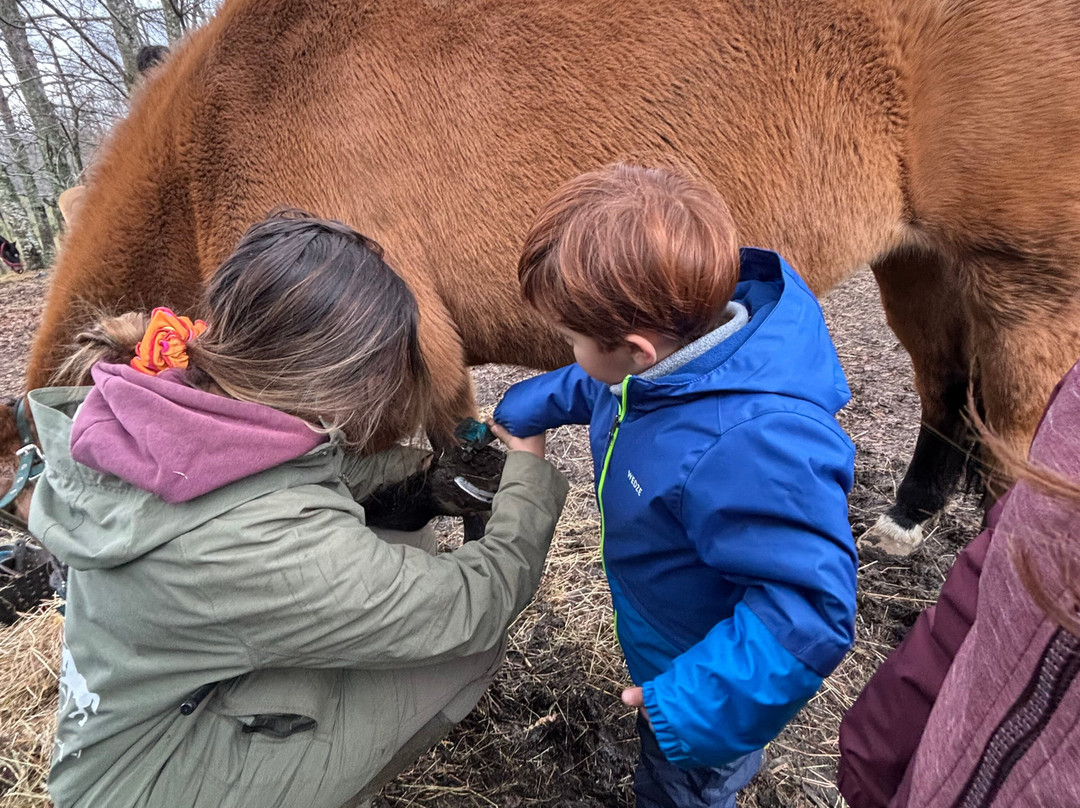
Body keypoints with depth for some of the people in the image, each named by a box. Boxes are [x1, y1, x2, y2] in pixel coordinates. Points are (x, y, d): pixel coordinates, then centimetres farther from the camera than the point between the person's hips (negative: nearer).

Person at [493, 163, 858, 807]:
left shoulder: (756, 448, -48)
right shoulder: (692, 327, -19)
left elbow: (806, 612, -41)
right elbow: (594, 387, 4)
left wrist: (692, 704, -36)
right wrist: (526, 410, 11)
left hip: (710, 688, -8)